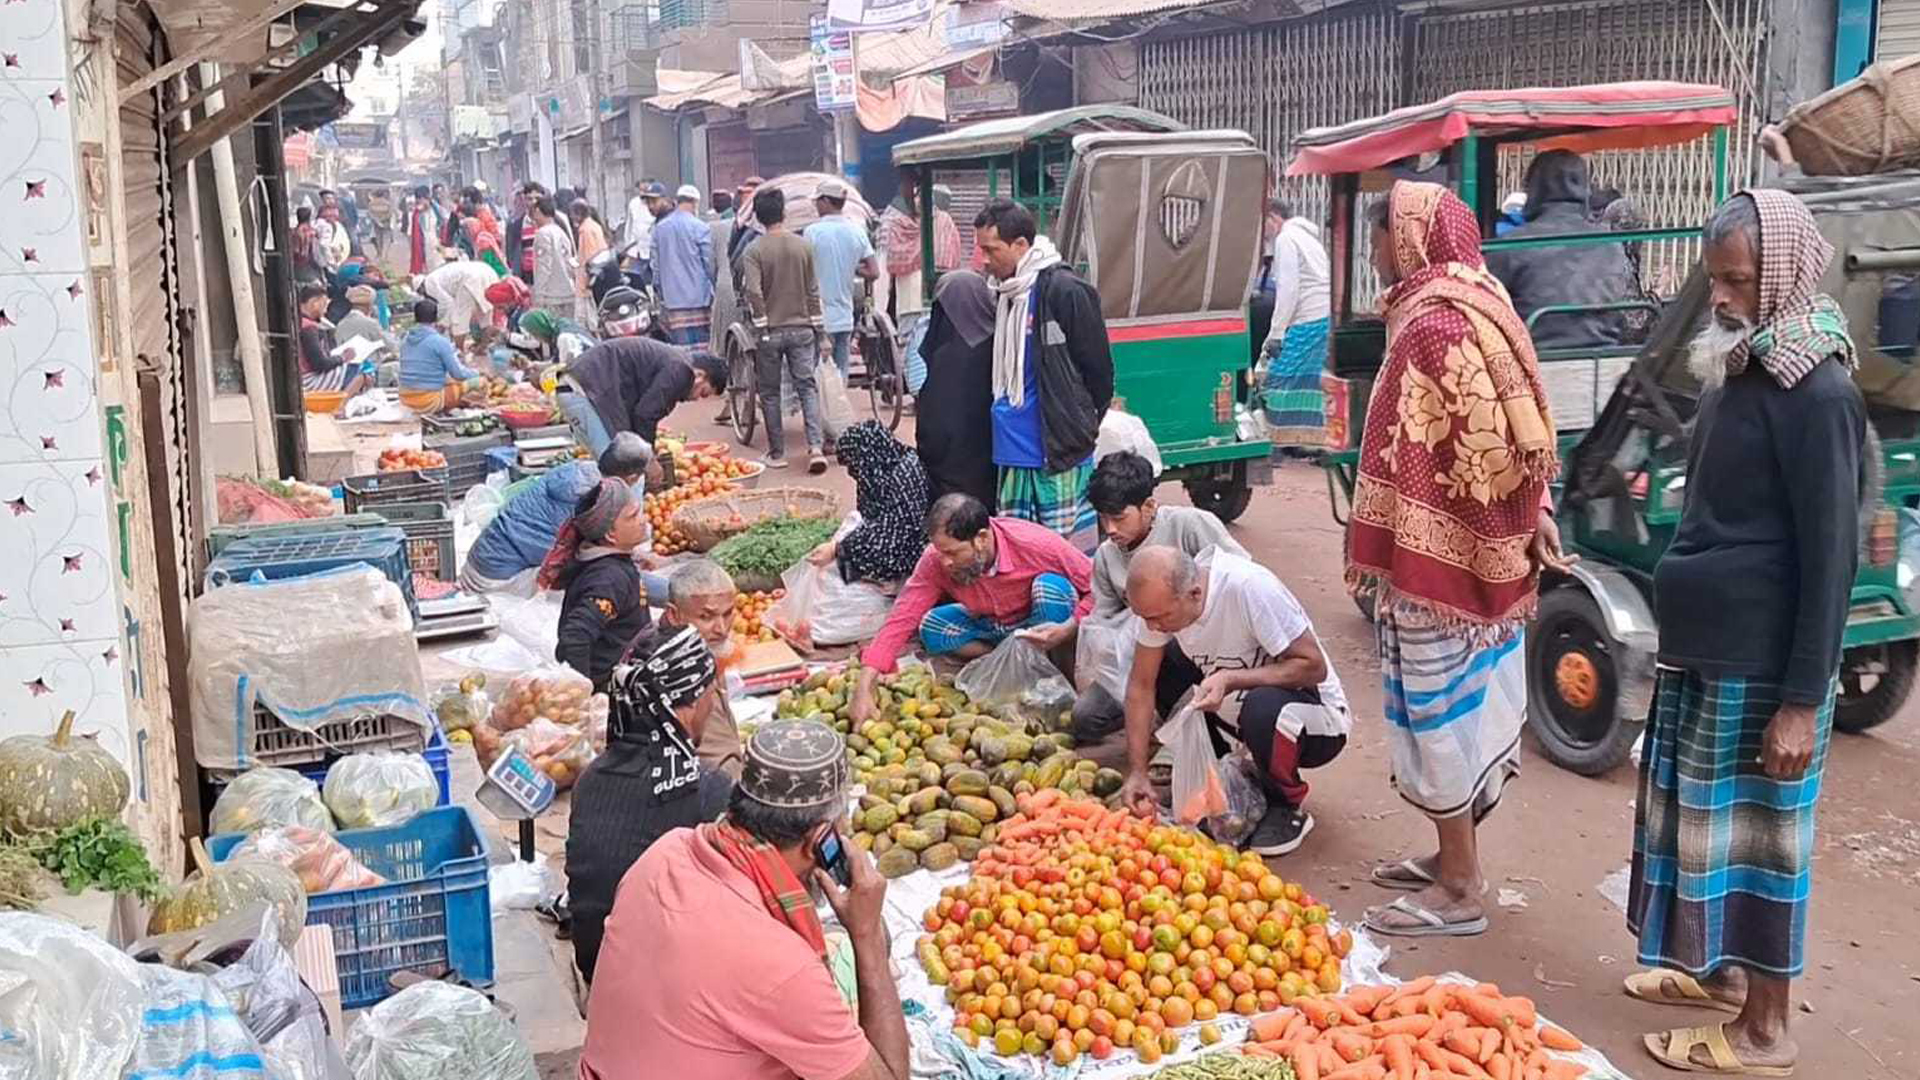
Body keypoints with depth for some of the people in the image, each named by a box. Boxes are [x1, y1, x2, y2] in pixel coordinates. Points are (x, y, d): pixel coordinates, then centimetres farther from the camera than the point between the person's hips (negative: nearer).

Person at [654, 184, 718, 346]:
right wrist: (711, 290, 12)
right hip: (698, 296, -4)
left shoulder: (659, 227, 7)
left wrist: (661, 294, 19)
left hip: (672, 298, 4)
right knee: (702, 347, 0)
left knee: (679, 346, 4)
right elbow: (709, 264, -3)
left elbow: (656, 264, 12)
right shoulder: (700, 228, -7)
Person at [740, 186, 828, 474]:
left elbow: (753, 292, -19)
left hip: (770, 331, -2)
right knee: (807, 387, 5)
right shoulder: (803, 247, 1)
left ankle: (777, 453, 14)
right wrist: (816, 329, 12)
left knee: (770, 393, 9)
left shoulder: (754, 251, -8)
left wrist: (762, 327, -10)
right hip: (802, 328, 2)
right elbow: (813, 291, 5)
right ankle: (815, 447, -11)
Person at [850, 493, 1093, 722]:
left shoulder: (1036, 544, -32)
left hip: (1038, 626, -3)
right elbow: (900, 620, -24)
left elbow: (1098, 585, -23)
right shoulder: (935, 561, -23)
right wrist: (863, 690, -33)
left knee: (1050, 585, -33)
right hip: (989, 625, 3)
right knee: (930, 629, -22)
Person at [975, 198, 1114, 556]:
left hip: (1060, 452, -8)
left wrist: (1082, 428, 2)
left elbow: (1098, 369, -7)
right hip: (1013, 451, 8)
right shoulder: (1002, 294, 13)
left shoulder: (1065, 291, -12)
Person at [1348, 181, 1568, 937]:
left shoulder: (1430, 322, -18)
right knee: (1464, 706, 17)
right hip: (1486, 545, 10)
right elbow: (1493, 435, 14)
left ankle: (1458, 891, 9)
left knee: (1439, 708, -1)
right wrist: (1530, 526, 18)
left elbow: (1410, 452, -20)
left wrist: (1371, 543, -14)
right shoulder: (1478, 303, 11)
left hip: (1437, 549, -10)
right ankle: (1455, 859, 30)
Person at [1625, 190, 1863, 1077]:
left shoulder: (1815, 394, -18)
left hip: (1759, 668, -8)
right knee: (1707, 821, 19)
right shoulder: (1738, 371, 9)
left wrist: (1803, 701, -19)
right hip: (1703, 653, 8)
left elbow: (1831, 557, -19)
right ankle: (1719, 971, 36)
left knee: (1754, 833, 3)